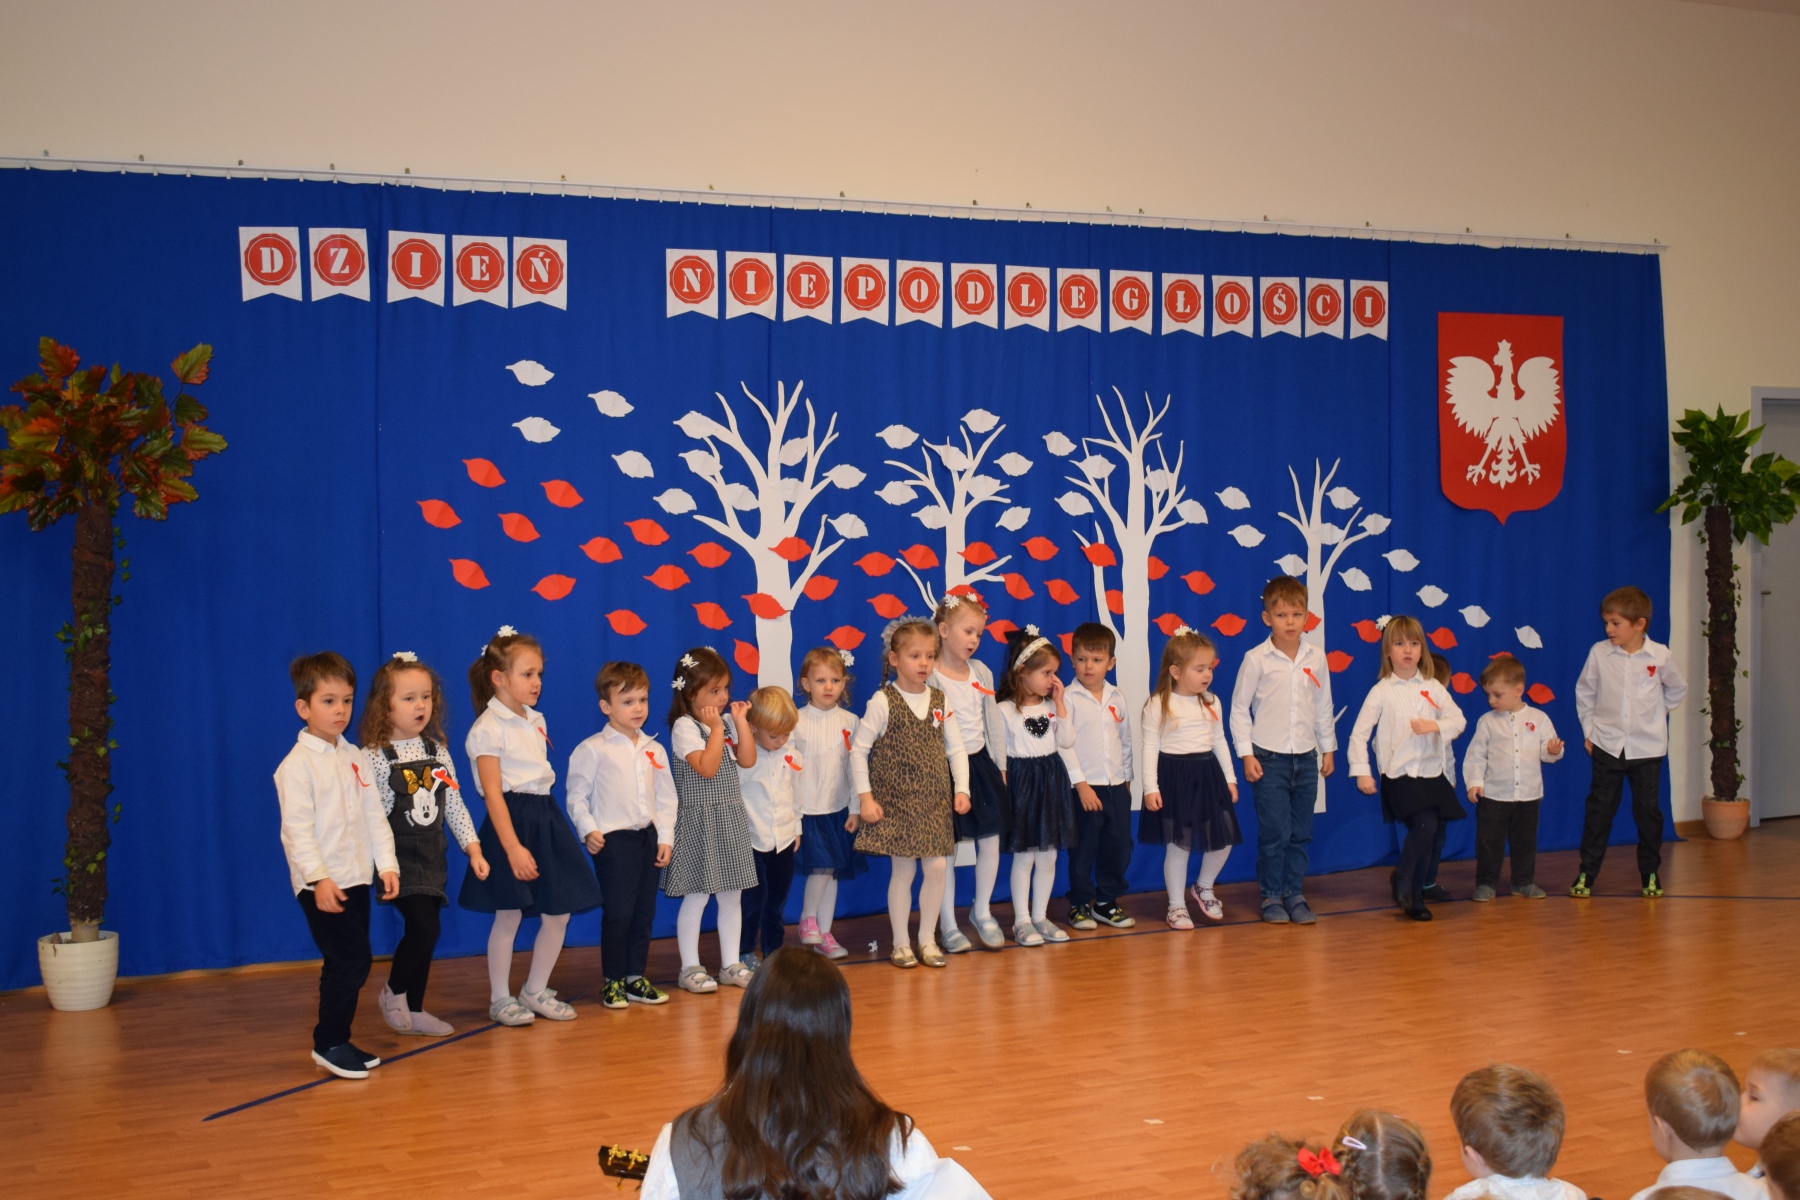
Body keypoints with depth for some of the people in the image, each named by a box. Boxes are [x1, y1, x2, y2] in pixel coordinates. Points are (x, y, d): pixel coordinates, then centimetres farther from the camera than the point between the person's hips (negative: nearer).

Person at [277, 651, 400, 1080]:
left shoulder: (354, 758, 12)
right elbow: (297, 829, -17)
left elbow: (374, 814, 12)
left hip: (357, 879, 7)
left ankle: (335, 1041, 22)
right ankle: (329, 1043, 1)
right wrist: (319, 878, -24)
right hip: (321, 884, -7)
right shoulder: (297, 765, -10)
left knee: (346, 964, 12)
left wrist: (387, 864, 4)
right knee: (352, 961, -10)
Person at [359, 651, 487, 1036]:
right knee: (424, 927, -16)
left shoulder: (438, 750, 7)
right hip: (399, 855, -6)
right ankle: (393, 991, 7)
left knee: (423, 931, 10)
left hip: (433, 853, 6)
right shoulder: (373, 757, -10)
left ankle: (414, 1010, 22)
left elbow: (454, 804, 11)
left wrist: (473, 847, 5)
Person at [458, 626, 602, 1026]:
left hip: (546, 819, 8)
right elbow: (493, 793, -16)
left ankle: (536, 990, 22)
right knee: (508, 915, -1)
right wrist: (513, 848, -21)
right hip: (512, 822, -8)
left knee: (558, 914, 7)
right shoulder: (488, 728, -12)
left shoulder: (535, 721, 12)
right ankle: (500, 998, 14)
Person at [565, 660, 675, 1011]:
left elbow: (666, 798, 13)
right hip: (613, 838, -6)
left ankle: (636, 978, 19)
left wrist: (665, 837, 6)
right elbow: (576, 796, -4)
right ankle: (612, 982, 4)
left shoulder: (654, 750, 11)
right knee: (618, 913, -6)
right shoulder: (592, 750, -4)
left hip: (648, 837, 6)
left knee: (644, 912, 9)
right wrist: (588, 830, -15)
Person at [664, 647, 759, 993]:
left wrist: (739, 721, -3)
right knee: (697, 896, -2)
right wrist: (716, 728, -19)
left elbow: (747, 761, 1)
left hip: (731, 817, 7)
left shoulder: (726, 721, 9)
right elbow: (706, 767, -22)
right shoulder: (685, 727, -12)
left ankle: (730, 964, 18)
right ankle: (690, 968, 6)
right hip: (700, 819, -7)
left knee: (732, 895, 10)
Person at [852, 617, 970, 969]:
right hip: (896, 801, -4)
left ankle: (927, 939, 16)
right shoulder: (883, 702, -8)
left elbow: (955, 747, 10)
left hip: (935, 801, 4)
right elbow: (858, 749, -6)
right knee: (903, 870, 0)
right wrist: (865, 796, -10)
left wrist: (961, 789, -1)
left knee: (936, 867, -1)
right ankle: (901, 943, 14)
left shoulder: (940, 700, 5)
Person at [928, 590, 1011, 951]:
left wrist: (999, 767, 10)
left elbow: (993, 722, 12)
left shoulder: (982, 672, 7)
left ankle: (982, 910, 28)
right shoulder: (930, 677, -12)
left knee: (990, 840, 8)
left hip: (982, 763, 6)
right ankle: (947, 926, 13)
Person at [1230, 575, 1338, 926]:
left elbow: (1324, 706, 13)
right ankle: (1272, 897, 9)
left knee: (1300, 833, 8)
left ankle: (1295, 894, 18)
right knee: (1275, 831, -3)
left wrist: (1328, 748, 16)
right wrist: (1246, 754, -7)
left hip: (1306, 757, 4)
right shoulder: (1256, 659, -7)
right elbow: (1239, 707, -3)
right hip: (1269, 758, -4)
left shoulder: (1316, 658, 3)